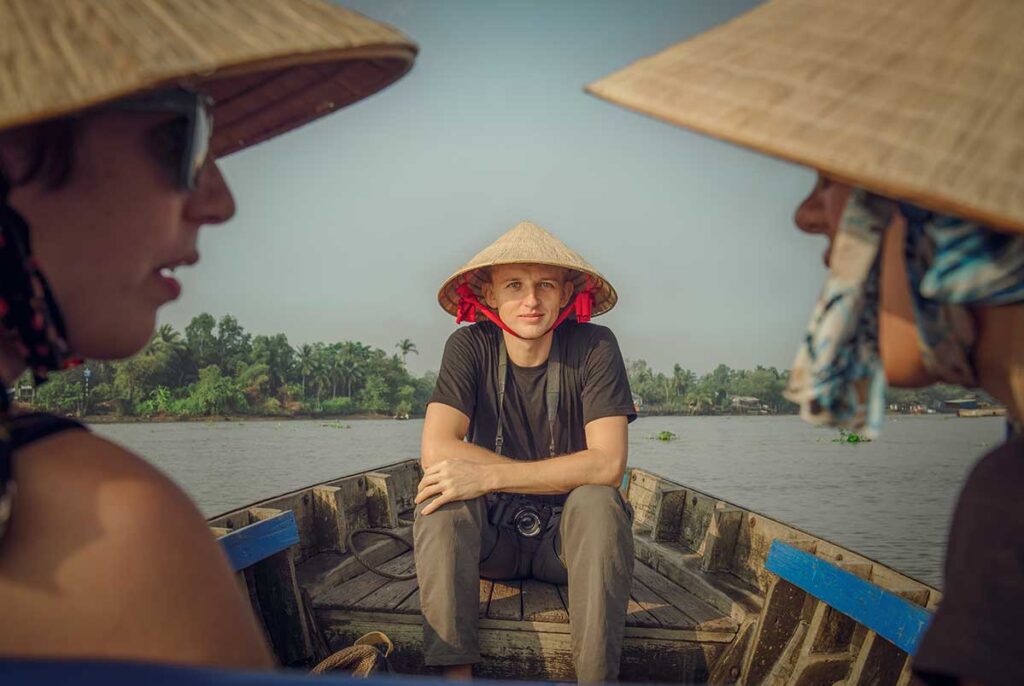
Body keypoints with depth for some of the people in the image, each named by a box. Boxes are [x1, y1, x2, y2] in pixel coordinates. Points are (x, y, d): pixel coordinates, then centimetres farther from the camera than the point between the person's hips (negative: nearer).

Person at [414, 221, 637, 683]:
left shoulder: (594, 347, -13)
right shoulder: (471, 346, -10)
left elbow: (608, 463, -22)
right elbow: (435, 451, -21)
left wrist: (489, 476, -30)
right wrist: (558, 476, -24)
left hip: (570, 535, -1)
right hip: (492, 535, 1)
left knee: (597, 502, -31)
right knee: (441, 490, -27)